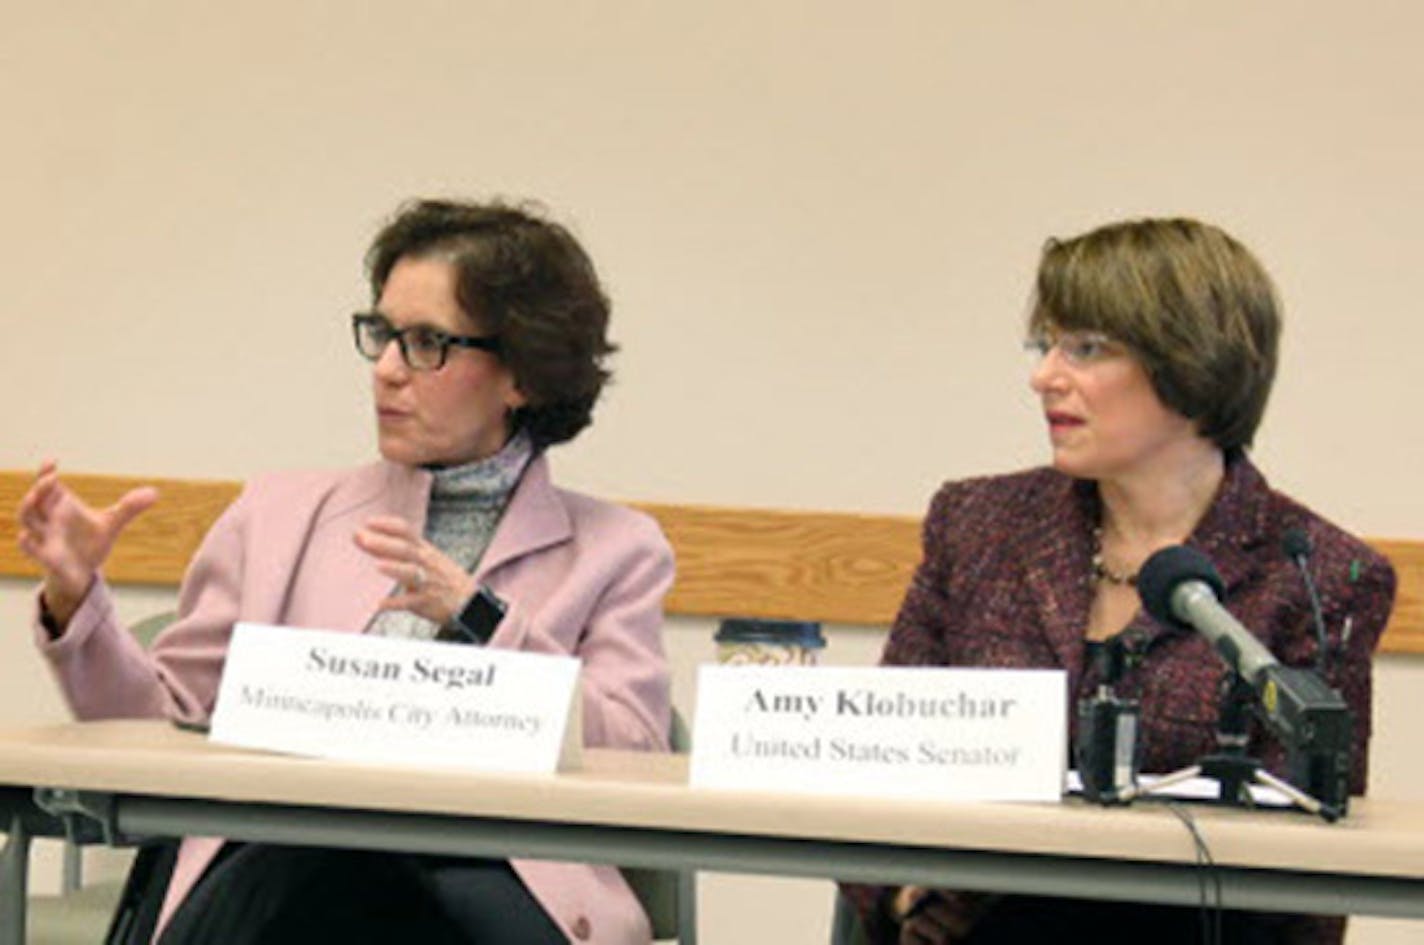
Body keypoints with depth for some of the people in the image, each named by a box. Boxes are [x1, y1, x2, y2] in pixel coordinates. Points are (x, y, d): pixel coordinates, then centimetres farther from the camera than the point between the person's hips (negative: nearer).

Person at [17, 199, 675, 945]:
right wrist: (74, 599, 5)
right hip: (277, 863, 1)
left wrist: (476, 618, -7)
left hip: (489, 879, -1)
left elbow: (634, 762, 3)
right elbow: (166, 718, 23)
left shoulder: (616, 550, 18)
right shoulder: (283, 515, 24)